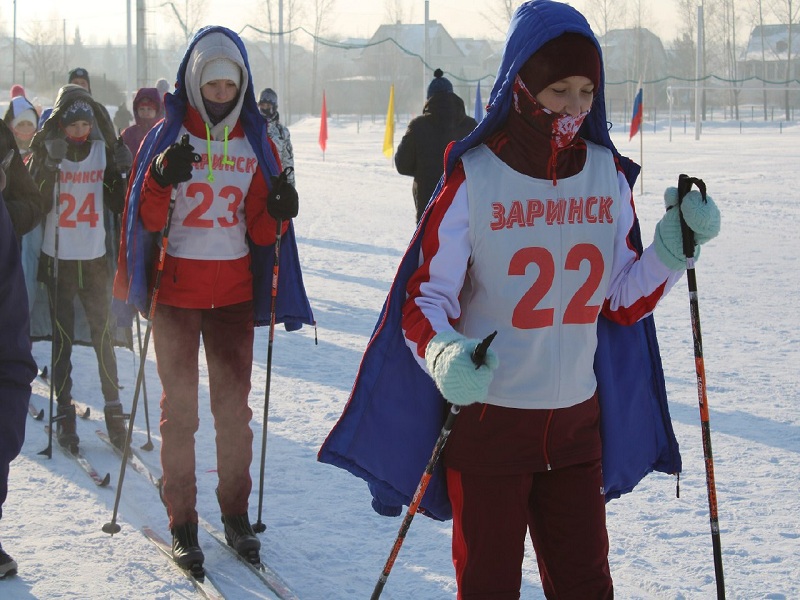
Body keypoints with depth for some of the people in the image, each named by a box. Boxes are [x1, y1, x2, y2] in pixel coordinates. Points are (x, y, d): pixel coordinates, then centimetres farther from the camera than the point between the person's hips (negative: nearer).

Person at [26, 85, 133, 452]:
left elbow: (119, 206, 2)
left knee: (103, 332, 0)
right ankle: (64, 413, 8)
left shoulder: (104, 150, 1)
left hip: (95, 257, 1)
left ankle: (113, 407, 9)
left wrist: (123, 174, -14)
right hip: (57, 257, -1)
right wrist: (48, 167, -25)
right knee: (63, 336, 2)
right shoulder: (47, 151, -3)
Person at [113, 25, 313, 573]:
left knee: (234, 406, 8)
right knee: (180, 408, 4)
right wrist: (163, 179, -26)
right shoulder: (165, 138, -3)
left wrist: (279, 213, -16)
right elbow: (146, 219, -8)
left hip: (234, 294, 2)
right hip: (174, 291, -2)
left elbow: (261, 231, 5)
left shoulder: (257, 144, 4)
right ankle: (183, 522, 11)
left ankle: (236, 513, 19)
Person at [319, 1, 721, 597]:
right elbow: (424, 297, -11)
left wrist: (672, 246, -6)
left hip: (578, 422, 4)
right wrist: (444, 357, -30)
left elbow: (622, 301, 9)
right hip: (487, 419, -4)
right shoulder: (474, 178, -12)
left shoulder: (608, 174, 2)